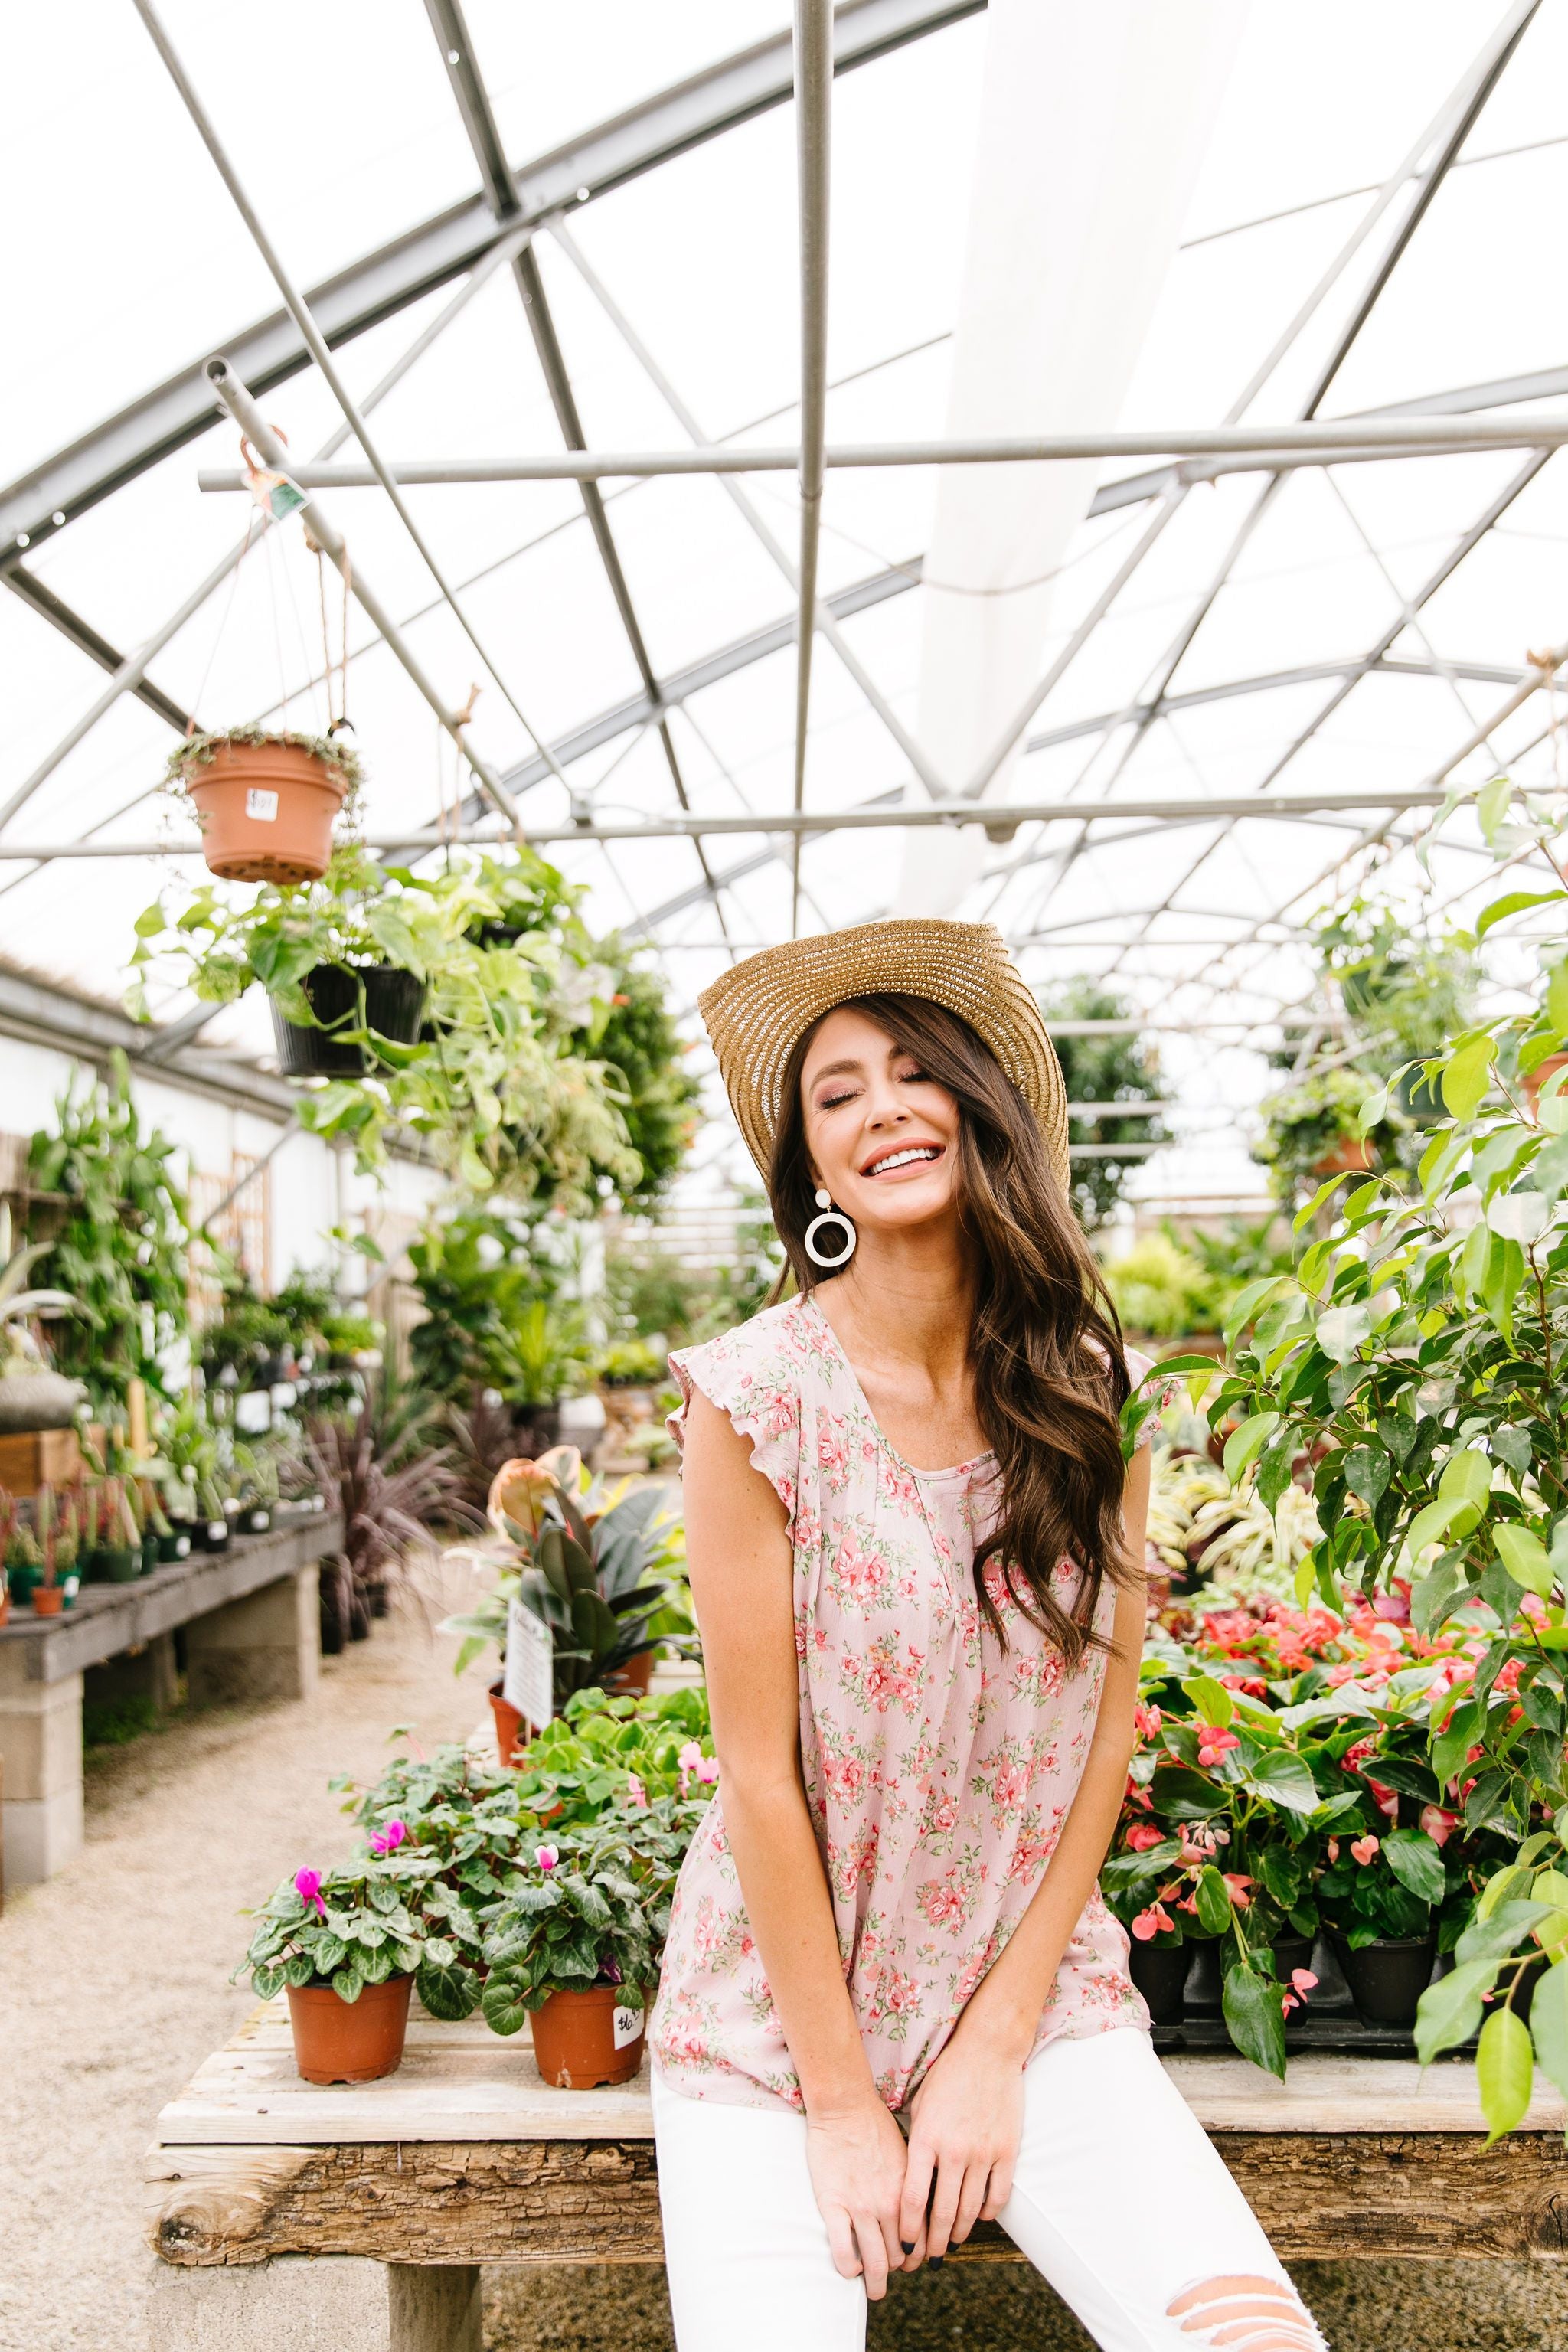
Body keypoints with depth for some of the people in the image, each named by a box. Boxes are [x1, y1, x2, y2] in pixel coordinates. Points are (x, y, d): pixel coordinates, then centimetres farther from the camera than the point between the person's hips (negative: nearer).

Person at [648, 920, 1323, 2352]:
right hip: (782, 2009, -2)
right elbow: (761, 1770, -12)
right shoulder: (759, 1398, -15)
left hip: (1033, 1988, 2)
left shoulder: (1089, 1390, -4)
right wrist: (840, 2105, -8)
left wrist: (995, 2046, -5)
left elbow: (1107, 1724, -2)